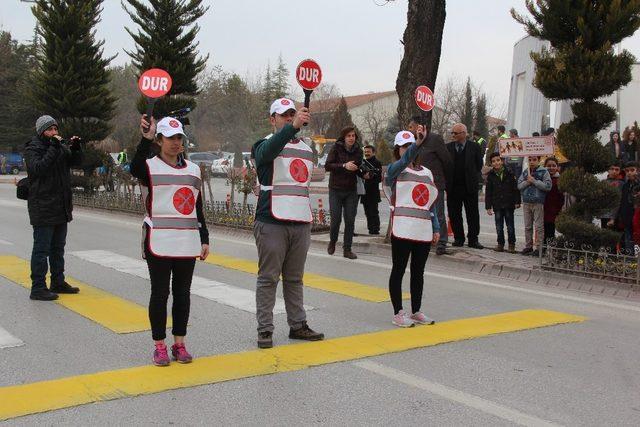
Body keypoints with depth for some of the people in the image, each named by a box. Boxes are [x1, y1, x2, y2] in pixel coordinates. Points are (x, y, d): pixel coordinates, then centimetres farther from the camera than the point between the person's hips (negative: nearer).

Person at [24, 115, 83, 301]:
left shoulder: (61, 146, 13)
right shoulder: (33, 148, -8)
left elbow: (76, 162, 13)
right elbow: (37, 169, -23)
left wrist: (76, 148, -4)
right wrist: (53, 149, -25)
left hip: (61, 207, 8)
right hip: (43, 208, -8)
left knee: (58, 247, 17)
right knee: (42, 249, -5)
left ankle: (58, 282, 28)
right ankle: (38, 288, -1)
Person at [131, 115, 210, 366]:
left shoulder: (193, 170, 14)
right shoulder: (150, 166, -1)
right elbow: (135, 168, -27)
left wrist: (204, 239, 12)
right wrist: (146, 139, -37)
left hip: (187, 243, 4)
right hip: (159, 242, -4)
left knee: (183, 293, 9)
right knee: (160, 293, 2)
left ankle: (179, 344, 20)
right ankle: (159, 346, 13)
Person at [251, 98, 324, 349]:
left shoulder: (306, 149, 18)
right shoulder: (265, 145, -2)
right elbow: (268, 151, -29)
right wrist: (293, 126, -43)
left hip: (301, 224, 6)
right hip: (272, 223, -6)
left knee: (295, 279, 13)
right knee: (268, 278, -2)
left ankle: (298, 325, 20)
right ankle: (265, 330, 3)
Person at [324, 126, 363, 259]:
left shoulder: (358, 150, 4)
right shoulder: (336, 148, -6)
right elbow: (327, 166, -14)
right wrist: (344, 166, -25)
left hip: (351, 190, 3)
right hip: (336, 189, -3)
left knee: (350, 220, 0)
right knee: (336, 219, -1)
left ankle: (347, 249, 9)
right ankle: (332, 242, 27)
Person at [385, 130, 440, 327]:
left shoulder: (426, 172, 17)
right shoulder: (395, 169, 0)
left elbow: (431, 202, 17)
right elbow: (405, 160, -25)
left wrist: (436, 228, 11)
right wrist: (418, 142, -41)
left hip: (424, 231, 6)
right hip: (403, 229, -6)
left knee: (418, 272, 12)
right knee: (398, 270, 1)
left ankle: (416, 312, 22)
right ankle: (398, 313, 8)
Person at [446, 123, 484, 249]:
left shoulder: (474, 147, 2)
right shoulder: (448, 147, 6)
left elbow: (479, 164, 7)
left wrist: (473, 177, 6)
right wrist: (447, 180, 1)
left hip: (470, 186, -1)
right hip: (453, 187, 2)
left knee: (472, 214, 3)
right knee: (454, 214, 6)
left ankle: (473, 239, 9)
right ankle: (458, 238, 17)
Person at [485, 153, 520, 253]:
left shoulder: (509, 173, -1)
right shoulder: (491, 176, 3)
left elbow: (515, 188, 1)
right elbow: (488, 192, 5)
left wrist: (517, 202, -4)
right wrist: (488, 207, 1)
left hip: (509, 204, -2)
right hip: (497, 205, 2)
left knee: (510, 226, 4)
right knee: (499, 226, 6)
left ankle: (511, 244, 14)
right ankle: (500, 244, 17)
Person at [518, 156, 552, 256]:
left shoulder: (544, 172, -2)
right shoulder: (525, 172, 13)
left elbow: (548, 186, -11)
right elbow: (519, 186, 8)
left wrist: (534, 181, -15)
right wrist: (527, 181, -10)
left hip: (538, 203, -5)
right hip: (526, 202, 5)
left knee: (539, 227, -4)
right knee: (527, 226, 10)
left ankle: (540, 248, 0)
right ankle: (528, 246, 18)